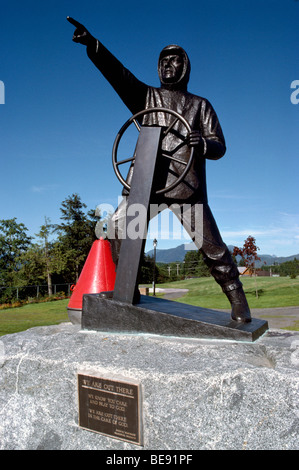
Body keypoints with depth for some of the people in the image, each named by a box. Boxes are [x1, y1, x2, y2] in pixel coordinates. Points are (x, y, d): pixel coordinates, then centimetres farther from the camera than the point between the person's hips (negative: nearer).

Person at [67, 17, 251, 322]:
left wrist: (203, 143, -12)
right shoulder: (147, 97, 21)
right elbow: (118, 73, 5)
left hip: (187, 185, -1)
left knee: (211, 245, -5)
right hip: (146, 181, 2)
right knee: (119, 229, -9)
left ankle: (237, 300, 10)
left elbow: (220, 146, 11)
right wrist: (92, 45, -10)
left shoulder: (200, 105, 20)